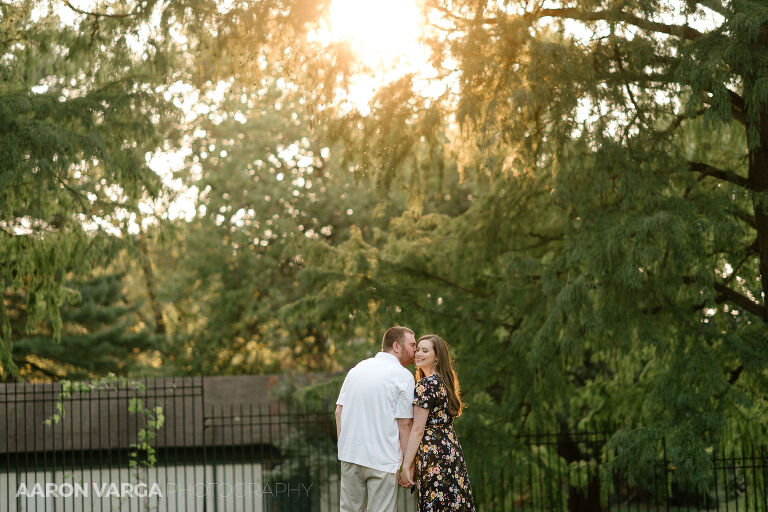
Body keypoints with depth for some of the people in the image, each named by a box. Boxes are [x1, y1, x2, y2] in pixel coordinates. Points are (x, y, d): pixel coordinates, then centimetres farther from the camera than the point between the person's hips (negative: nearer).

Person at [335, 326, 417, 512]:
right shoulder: (403, 376, -6)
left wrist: (344, 445, 16)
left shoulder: (357, 369, 11)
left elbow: (339, 411, 10)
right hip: (383, 460, -5)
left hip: (350, 455, 5)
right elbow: (404, 424, -9)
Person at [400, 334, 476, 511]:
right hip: (451, 449, 9)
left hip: (434, 453, -9)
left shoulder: (426, 385, -12)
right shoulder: (445, 382, 17)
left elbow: (418, 430, -15)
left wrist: (406, 466, -14)